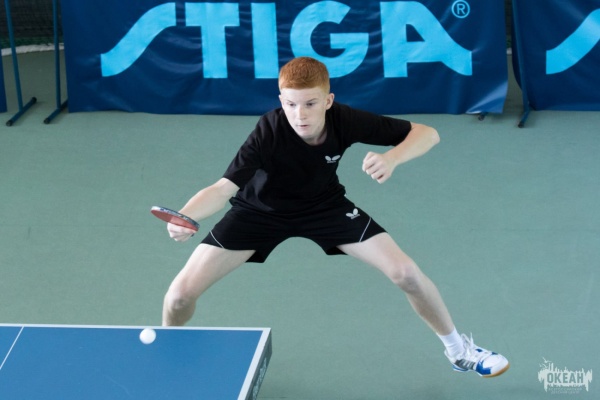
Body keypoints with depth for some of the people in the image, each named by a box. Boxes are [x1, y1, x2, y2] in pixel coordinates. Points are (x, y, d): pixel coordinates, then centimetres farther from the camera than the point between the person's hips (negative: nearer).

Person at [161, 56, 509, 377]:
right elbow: (223, 189, -41)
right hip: (260, 209, -2)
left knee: (406, 273, -10)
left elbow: (427, 133, -22)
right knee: (181, 293, -13)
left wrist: (392, 158, -42)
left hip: (324, 205, 2)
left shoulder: (345, 121, -28)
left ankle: (459, 349, 18)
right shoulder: (268, 134, -35)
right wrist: (184, 217, -61)